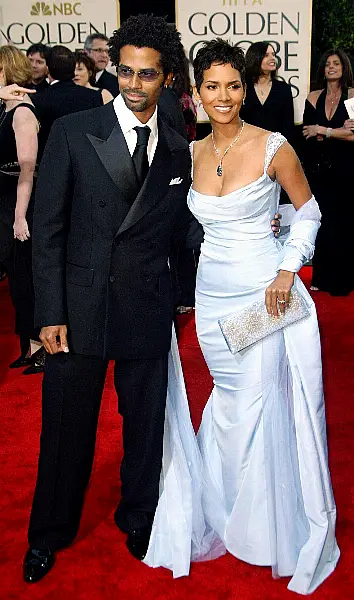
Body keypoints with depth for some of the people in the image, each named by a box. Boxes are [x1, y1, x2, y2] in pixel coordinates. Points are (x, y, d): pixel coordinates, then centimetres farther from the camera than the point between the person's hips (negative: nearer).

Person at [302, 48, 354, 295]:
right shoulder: (314, 97, 8)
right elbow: (308, 134, 0)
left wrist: (324, 131, -9)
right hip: (319, 169, 3)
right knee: (322, 222, 4)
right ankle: (323, 277, 16)